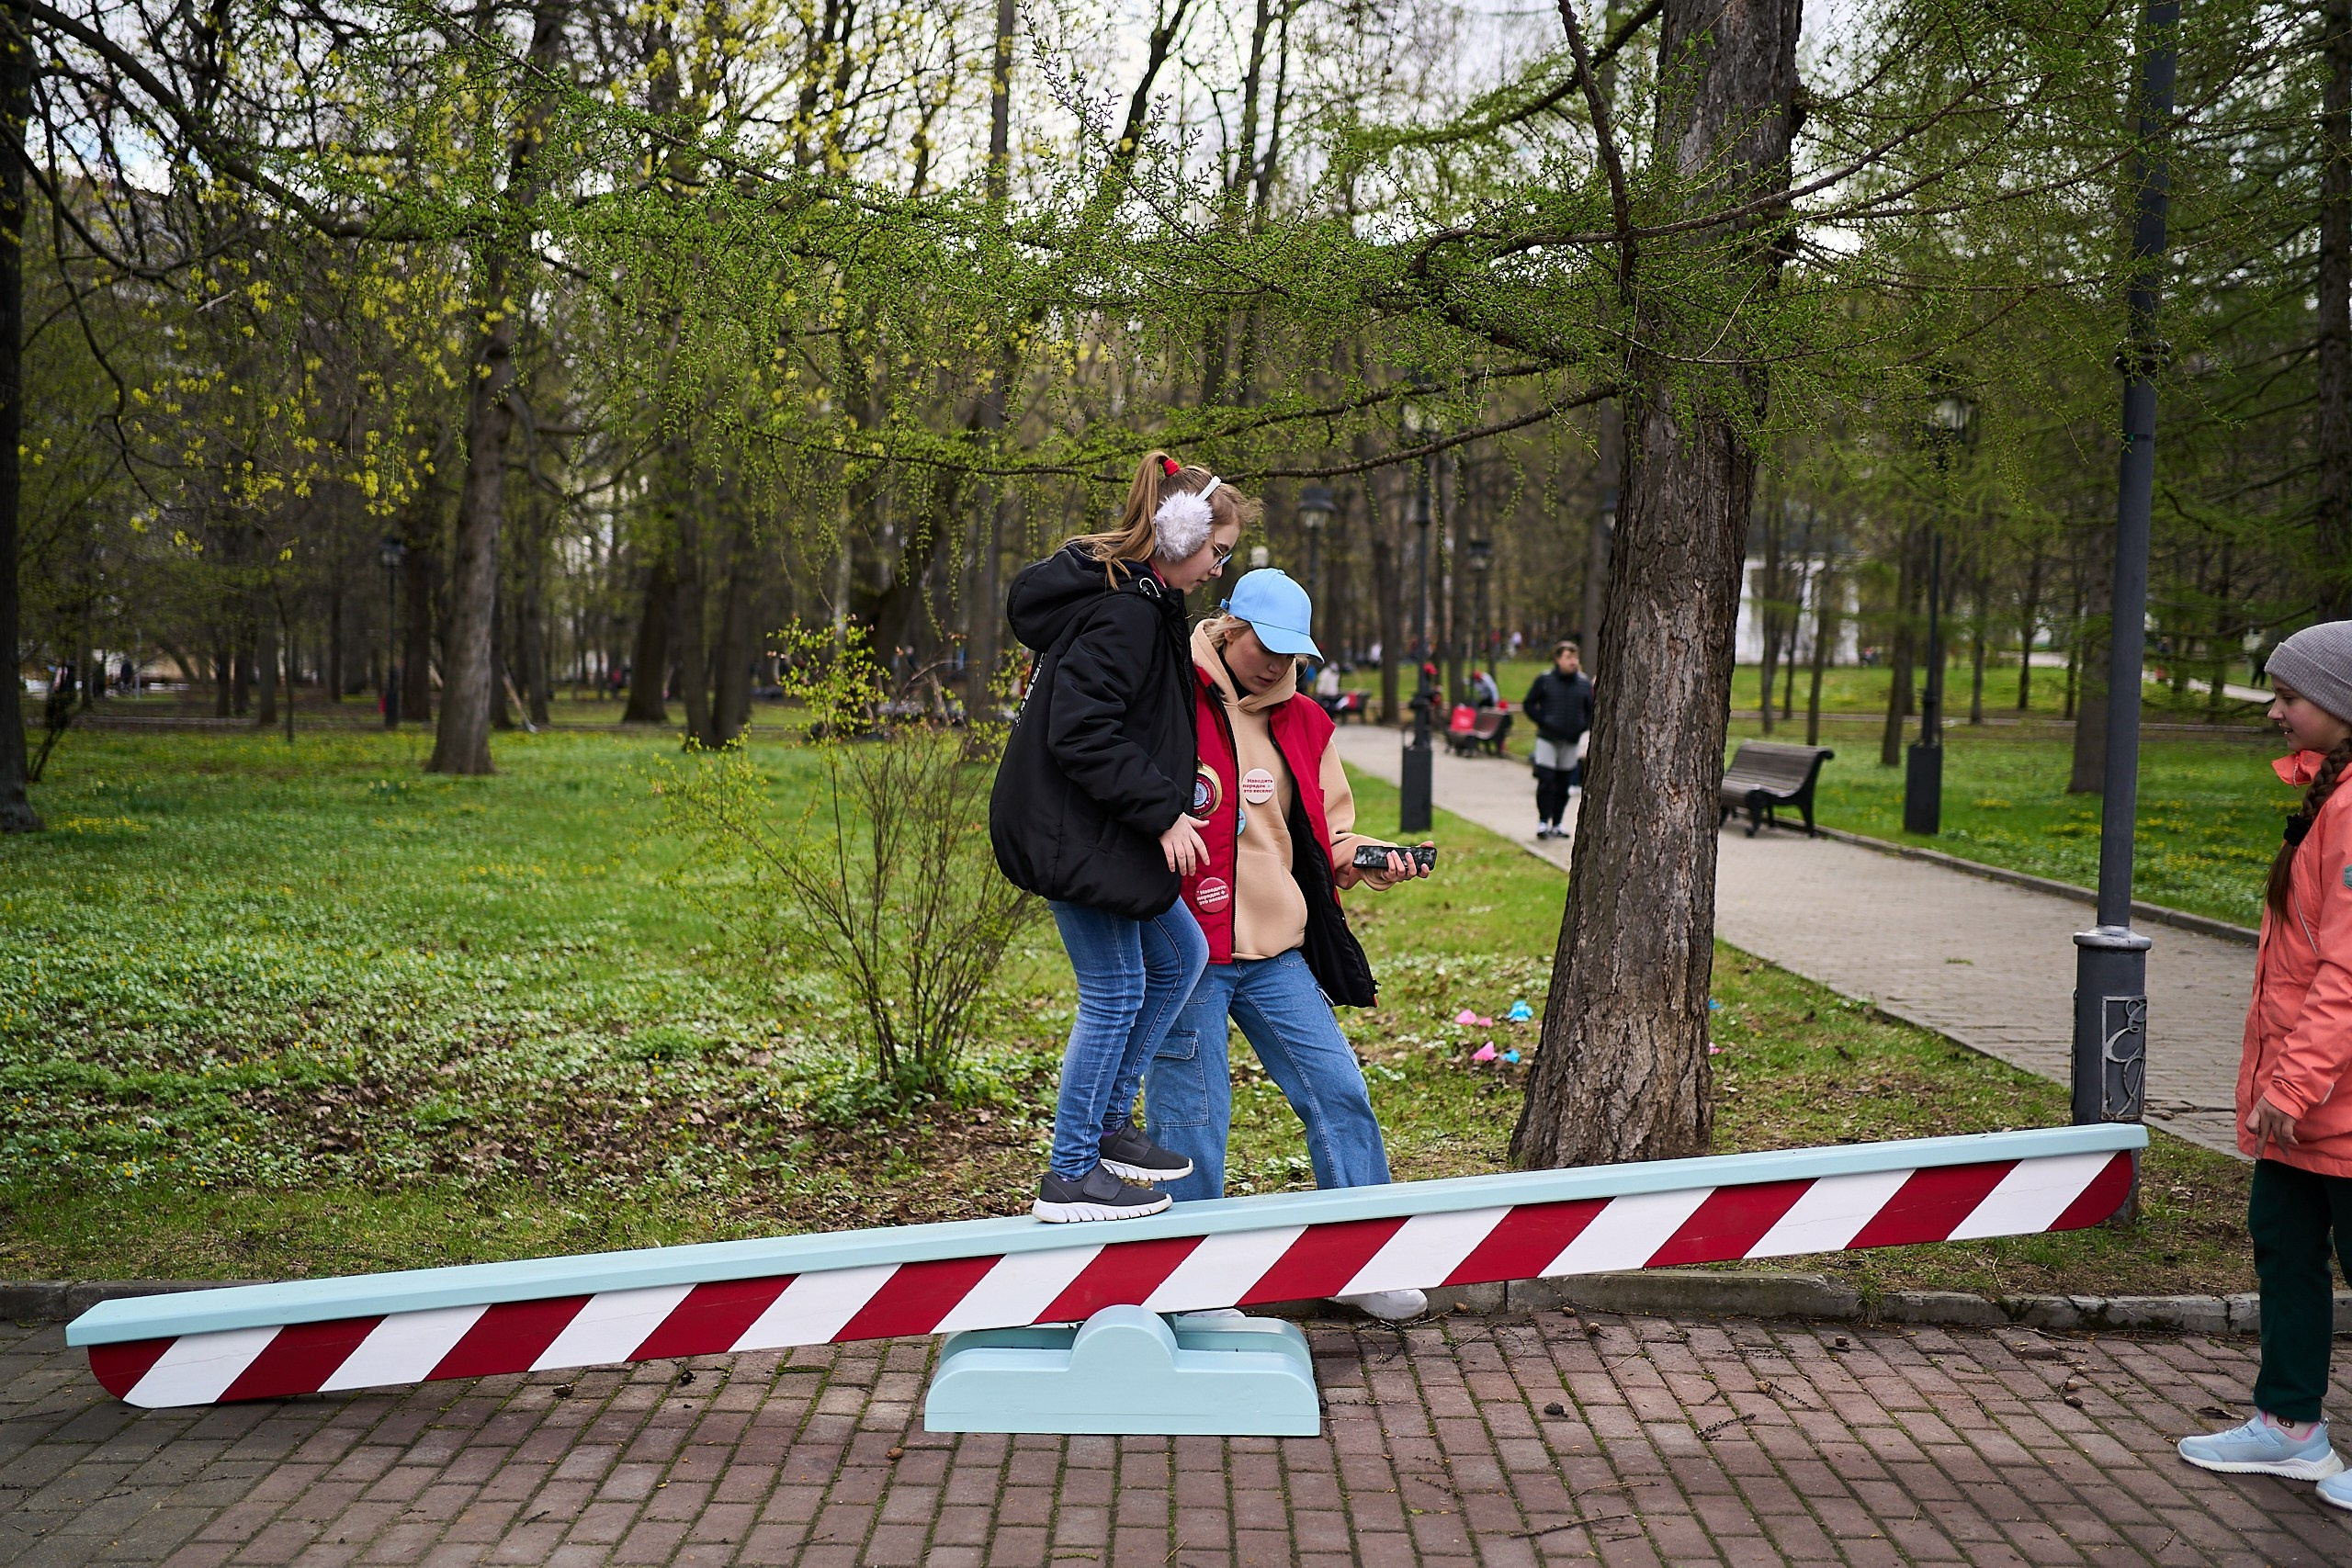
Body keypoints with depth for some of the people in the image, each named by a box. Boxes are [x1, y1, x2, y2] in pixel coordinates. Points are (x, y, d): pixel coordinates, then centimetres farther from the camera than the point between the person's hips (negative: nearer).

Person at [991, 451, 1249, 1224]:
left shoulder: (1141, 602, 12)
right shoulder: (1124, 613, -21)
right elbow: (1081, 733, -27)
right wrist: (1163, 812, -22)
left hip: (1103, 831, 11)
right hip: (1073, 832, -11)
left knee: (1180, 956, 17)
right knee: (1116, 989, -3)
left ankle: (1108, 1124, 26)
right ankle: (1071, 1176, 8)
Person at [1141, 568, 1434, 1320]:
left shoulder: (1303, 722, 14)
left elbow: (1325, 835, 20)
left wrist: (1367, 862, 2)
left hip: (1277, 953, 6)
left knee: (1340, 1093, 5)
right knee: (1191, 1119, 1)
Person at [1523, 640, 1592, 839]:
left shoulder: (1584, 683, 4)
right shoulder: (1545, 680, -4)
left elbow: (1591, 709, 14)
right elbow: (1529, 704, 1)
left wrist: (1583, 727, -2)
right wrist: (1543, 722, -10)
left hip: (1571, 741, 3)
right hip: (1547, 739, -3)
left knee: (1563, 786, 7)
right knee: (1545, 782, -9)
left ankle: (1556, 825, 16)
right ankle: (1543, 822, -2)